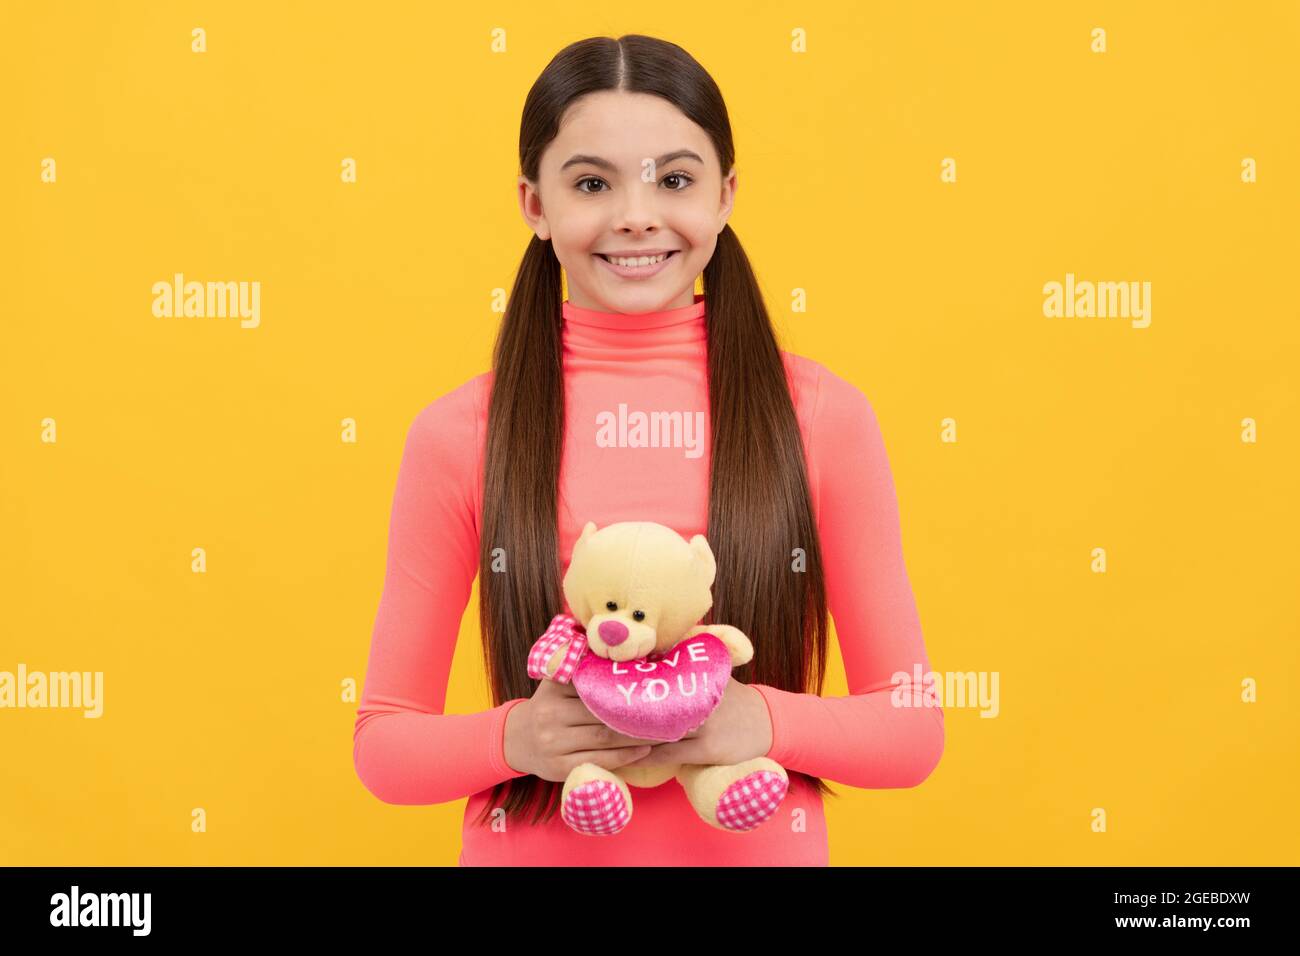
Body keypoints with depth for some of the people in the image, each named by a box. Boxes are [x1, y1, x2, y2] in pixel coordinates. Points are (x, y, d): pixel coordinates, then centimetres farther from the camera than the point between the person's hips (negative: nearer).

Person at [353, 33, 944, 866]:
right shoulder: (458, 435, -9)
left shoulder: (825, 417, -9)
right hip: (536, 846, 0)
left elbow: (912, 731, -4)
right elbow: (384, 742, -3)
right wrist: (512, 738, -21)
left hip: (761, 847, 0)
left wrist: (766, 720, -21)